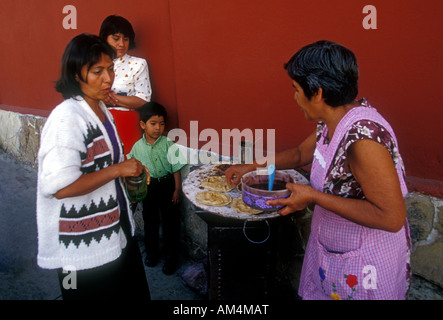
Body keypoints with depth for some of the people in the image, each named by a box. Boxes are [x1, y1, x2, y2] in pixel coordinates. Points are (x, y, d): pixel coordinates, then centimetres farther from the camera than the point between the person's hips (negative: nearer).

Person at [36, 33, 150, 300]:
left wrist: (127, 172, 4)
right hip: (83, 248, -8)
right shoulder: (67, 118, -23)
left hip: (115, 231, 9)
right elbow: (59, 186, -29)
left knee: (133, 291, 22)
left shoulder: (100, 108, 6)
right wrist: (117, 170, -24)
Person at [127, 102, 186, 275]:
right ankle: (152, 252, 35)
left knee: (170, 221, 5)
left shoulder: (168, 144, -10)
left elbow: (176, 169, -6)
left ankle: (171, 256, 21)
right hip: (148, 187, 3)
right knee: (150, 220, 15)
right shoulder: (137, 147, -3)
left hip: (167, 185, -2)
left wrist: (177, 190, -8)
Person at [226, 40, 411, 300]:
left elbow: (392, 217, -32)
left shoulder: (363, 137, -32)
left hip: (363, 265, -7)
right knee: (317, 293, 23)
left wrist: (314, 196, -28)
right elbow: (301, 154, 14)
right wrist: (252, 166, 14)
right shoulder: (331, 123, -4)